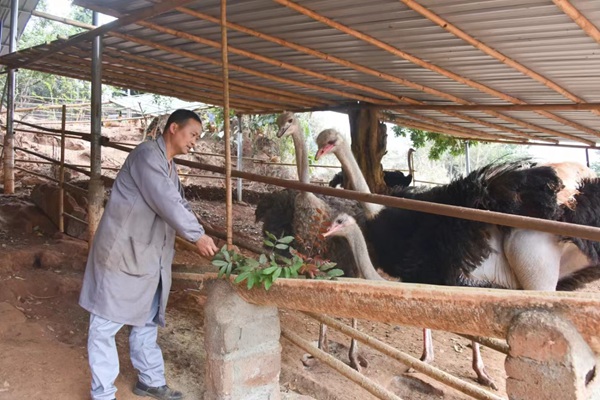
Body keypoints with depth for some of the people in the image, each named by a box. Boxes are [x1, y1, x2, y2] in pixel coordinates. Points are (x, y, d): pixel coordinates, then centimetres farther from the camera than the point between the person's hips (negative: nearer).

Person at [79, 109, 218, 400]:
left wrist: (203, 237, 8)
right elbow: (166, 203, -23)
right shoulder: (147, 154, -15)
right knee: (106, 323, 3)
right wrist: (198, 236, -16)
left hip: (149, 257, 10)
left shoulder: (169, 166, 14)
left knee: (147, 320, 18)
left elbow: (179, 205, 20)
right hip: (120, 253, -9)